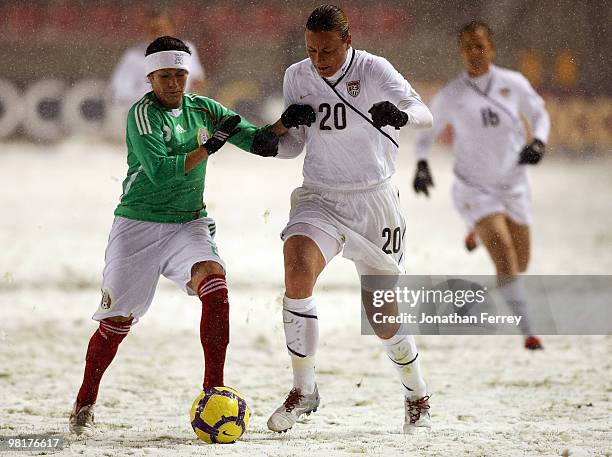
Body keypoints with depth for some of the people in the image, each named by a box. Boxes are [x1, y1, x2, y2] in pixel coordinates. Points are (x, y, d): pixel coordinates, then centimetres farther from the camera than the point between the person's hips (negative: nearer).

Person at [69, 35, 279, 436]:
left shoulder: (203, 109, 6)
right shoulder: (143, 114, -10)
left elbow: (262, 143, 7)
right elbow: (160, 171, -22)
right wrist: (210, 146, -24)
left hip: (189, 224, 4)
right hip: (139, 225, -4)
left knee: (216, 286, -24)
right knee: (118, 321, -3)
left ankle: (214, 389, -19)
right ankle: (85, 405, 17)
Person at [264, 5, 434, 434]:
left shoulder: (373, 70, -11)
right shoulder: (297, 77, 1)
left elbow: (422, 112, -22)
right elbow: (291, 148, 10)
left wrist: (401, 115, -45)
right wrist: (286, 126, -13)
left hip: (374, 201, -2)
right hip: (319, 200, 2)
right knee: (298, 271, -27)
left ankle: (417, 394, 32)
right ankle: (304, 390, -15)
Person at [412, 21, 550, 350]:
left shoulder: (514, 84, -5)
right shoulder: (449, 96, -7)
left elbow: (539, 114, 10)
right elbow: (427, 133, 6)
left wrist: (538, 143, -9)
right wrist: (421, 166, -10)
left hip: (513, 186, 3)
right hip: (474, 189, -3)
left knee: (521, 263, 12)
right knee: (504, 256, -20)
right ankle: (527, 332, -15)